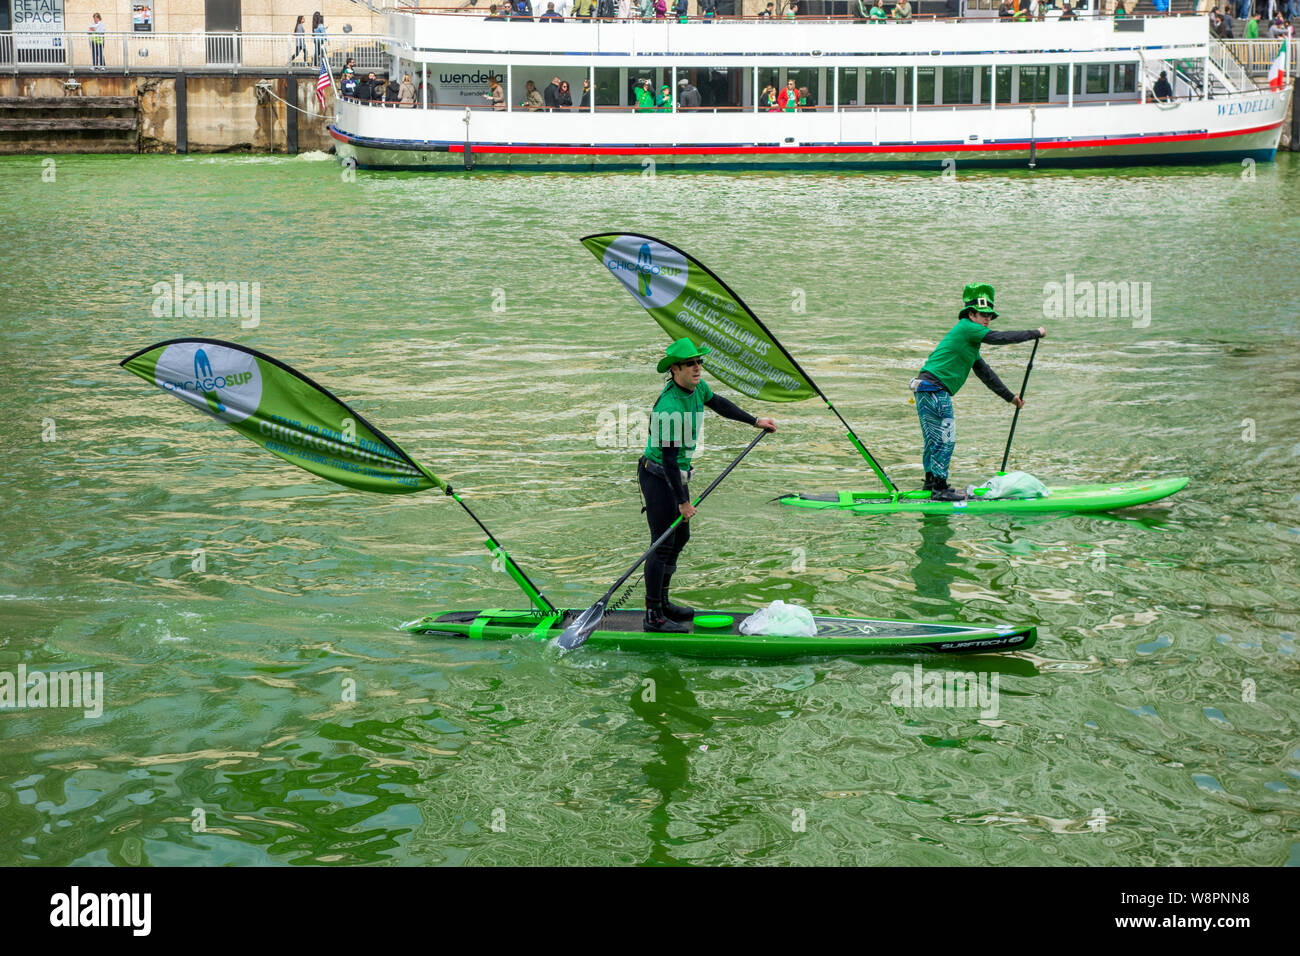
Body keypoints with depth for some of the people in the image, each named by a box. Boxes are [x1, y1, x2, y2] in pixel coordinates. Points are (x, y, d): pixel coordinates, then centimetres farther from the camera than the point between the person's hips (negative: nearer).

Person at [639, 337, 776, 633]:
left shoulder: (697, 387, 0)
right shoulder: (670, 408, -28)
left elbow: (718, 403, 23)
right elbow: (668, 458, -26)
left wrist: (755, 421, 29)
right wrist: (683, 502, -21)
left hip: (678, 474, 10)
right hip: (657, 477, -10)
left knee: (681, 536, 16)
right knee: (663, 543, -10)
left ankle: (662, 602, 28)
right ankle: (653, 616, -6)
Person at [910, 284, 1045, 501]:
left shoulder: (970, 342, 24)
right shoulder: (966, 327, -6)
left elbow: (985, 374, 29)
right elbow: (1001, 338, -11)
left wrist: (1010, 397, 31)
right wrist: (1036, 333, -1)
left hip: (926, 389, 10)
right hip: (935, 387, -10)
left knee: (934, 439, 16)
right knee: (945, 439, -8)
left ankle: (931, 483, 24)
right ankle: (939, 489, -7)